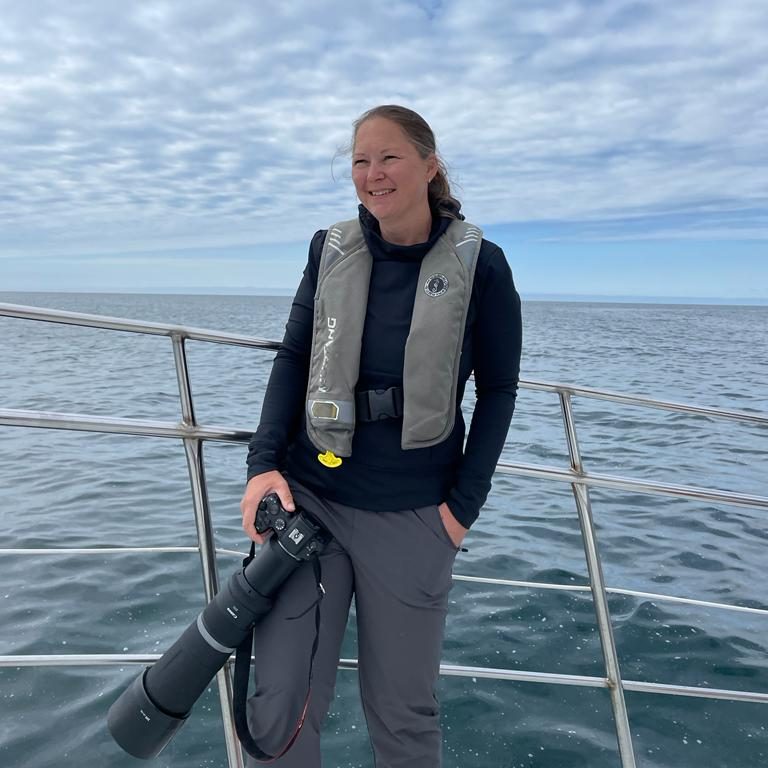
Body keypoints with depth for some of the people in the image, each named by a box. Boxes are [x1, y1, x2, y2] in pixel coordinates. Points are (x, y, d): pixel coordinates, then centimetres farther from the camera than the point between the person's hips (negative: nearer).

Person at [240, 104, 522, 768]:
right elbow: (293, 358, 5)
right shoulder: (331, 250, 3)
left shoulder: (480, 266, -6)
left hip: (410, 514, -2)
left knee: (403, 712, 11)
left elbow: (497, 390, -1)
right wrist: (264, 463, -6)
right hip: (308, 493, 3)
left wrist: (464, 505, -5)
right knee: (277, 708, 4)